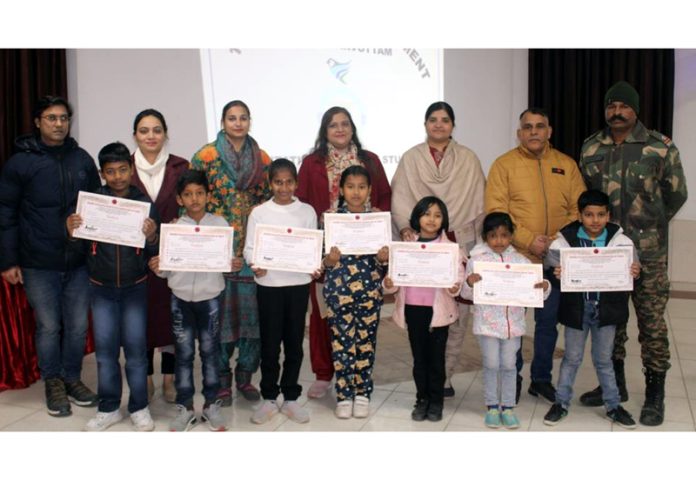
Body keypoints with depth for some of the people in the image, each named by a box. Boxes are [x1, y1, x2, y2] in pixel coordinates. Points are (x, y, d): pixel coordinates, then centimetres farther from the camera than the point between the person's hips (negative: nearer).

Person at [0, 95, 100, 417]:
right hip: (38, 265, -3)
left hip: (79, 261, 3)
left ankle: (72, 378, 28)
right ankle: (53, 383, 25)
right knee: (49, 326, 7)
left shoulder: (82, 159, 5)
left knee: (78, 325, 10)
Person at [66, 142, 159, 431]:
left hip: (134, 287, -1)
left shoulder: (144, 203, -6)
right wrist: (72, 233, -18)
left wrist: (151, 237, -24)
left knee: (135, 348, 5)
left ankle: (139, 407, 20)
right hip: (101, 288, 1)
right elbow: (81, 248, 2)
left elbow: (154, 253, -4)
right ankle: (108, 408, 23)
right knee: (105, 349, 9)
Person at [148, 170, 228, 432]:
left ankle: (211, 404, 22)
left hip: (210, 297, 0)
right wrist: (157, 268, -19)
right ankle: (185, 407, 18)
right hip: (181, 297, 1)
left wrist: (234, 265, -18)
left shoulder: (220, 224, -1)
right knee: (183, 353, 7)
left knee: (210, 351, 9)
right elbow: (167, 269, 2)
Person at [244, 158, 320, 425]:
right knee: (270, 343, 4)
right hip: (269, 284, -1)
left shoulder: (307, 211, 5)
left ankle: (290, 398, 20)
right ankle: (269, 398, 18)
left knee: (294, 342, 7)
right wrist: (254, 264, -22)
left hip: (298, 283, 1)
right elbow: (249, 248, -1)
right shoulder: (259, 212, 2)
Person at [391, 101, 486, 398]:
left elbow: (479, 202, 11)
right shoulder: (411, 159, 9)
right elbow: (400, 199, 2)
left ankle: (445, 375, 10)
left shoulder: (468, 159, 12)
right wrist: (405, 227, -14)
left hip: (461, 244, 1)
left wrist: (480, 242, 5)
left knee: (458, 312, -1)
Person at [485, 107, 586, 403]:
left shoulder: (567, 165, 8)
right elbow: (496, 211, -9)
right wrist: (529, 240, -17)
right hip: (515, 258, -3)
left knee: (548, 321, 12)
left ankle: (541, 379, 27)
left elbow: (579, 209, 5)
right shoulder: (504, 165, -2)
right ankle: (512, 379, 22)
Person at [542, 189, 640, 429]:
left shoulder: (620, 241, -4)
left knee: (604, 359, 14)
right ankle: (561, 403, 26)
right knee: (572, 358, 12)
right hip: (577, 307, -1)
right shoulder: (565, 240, -8)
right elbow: (553, 262, -4)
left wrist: (634, 272, -24)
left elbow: (630, 266, 0)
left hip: (606, 308, 1)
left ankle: (613, 405, 28)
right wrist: (557, 273, -27)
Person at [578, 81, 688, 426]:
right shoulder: (591, 148, 7)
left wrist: (649, 226, 7)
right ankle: (614, 383, 29)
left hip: (647, 253, -4)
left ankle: (655, 395, 13)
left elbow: (676, 194, 3)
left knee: (652, 322, 1)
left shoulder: (660, 147, -4)